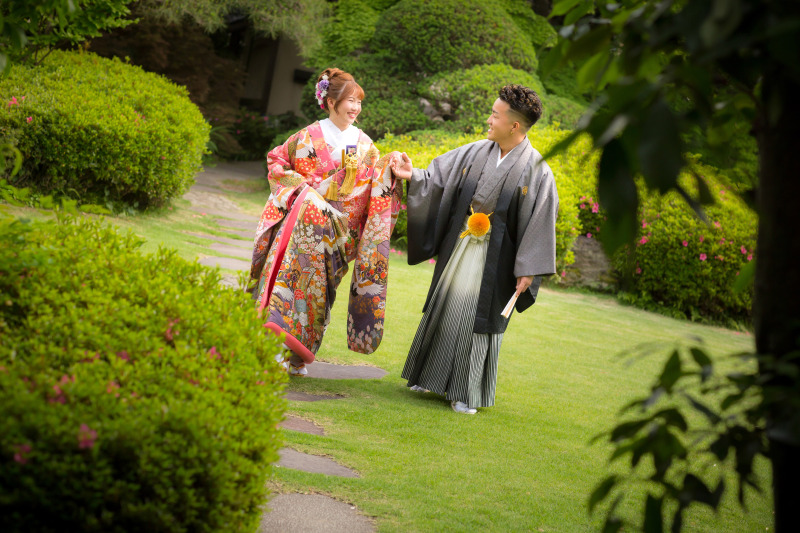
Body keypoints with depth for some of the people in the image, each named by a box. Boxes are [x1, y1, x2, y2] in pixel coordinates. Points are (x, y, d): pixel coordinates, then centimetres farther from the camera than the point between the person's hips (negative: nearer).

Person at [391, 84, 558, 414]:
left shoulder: (536, 170, -12)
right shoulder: (476, 153, 2)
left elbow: (539, 222, -12)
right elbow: (440, 177, 12)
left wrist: (527, 270, -14)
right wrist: (413, 176, -5)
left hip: (494, 258, -5)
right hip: (459, 247, 5)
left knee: (478, 317, -1)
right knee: (446, 308, 12)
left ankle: (466, 392, 11)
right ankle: (435, 378, 28)